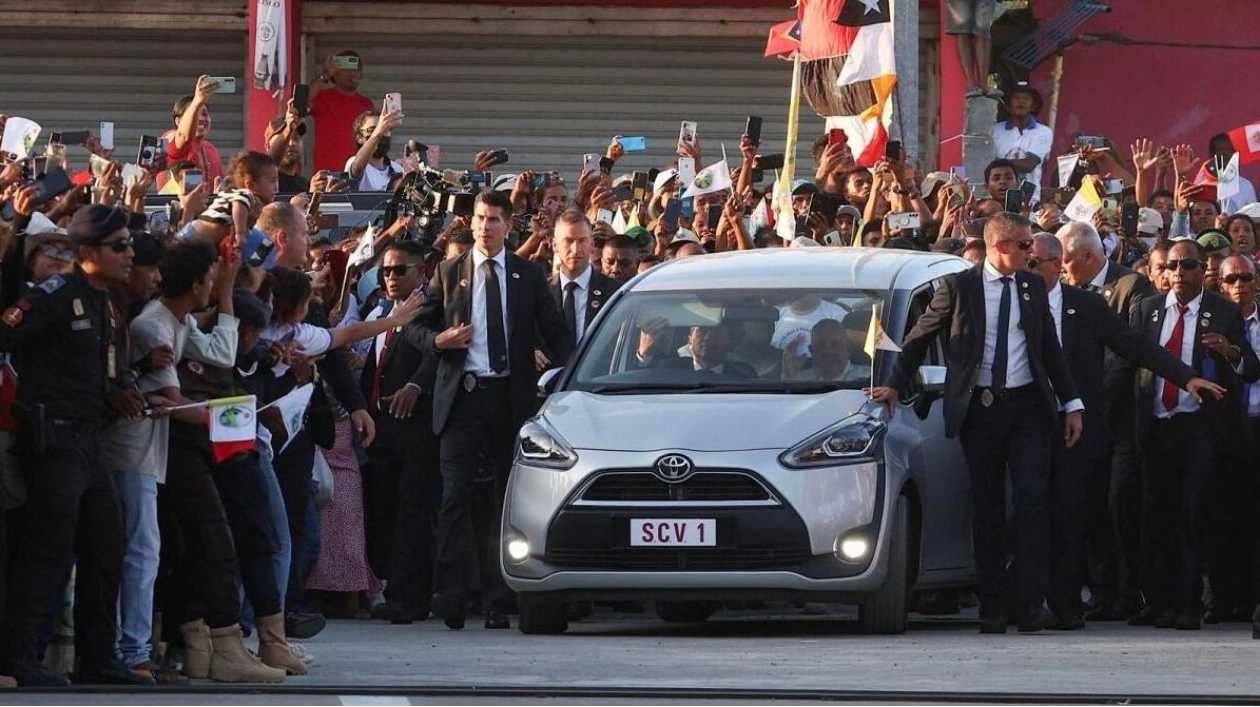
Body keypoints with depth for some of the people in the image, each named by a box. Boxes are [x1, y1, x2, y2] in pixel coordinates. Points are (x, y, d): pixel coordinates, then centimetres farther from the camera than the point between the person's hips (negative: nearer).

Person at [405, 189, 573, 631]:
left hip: (511, 396, 1)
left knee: (509, 496, 4)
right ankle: (453, 597, -12)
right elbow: (416, 327, 12)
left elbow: (554, 331, 8)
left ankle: (500, 600, 7)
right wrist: (439, 340, -9)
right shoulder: (449, 274, 10)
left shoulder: (528, 276, 9)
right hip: (463, 395, -1)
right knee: (455, 496, -9)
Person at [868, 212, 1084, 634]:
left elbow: (1050, 349, 16)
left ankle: (1031, 605, -10)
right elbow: (919, 339, 7)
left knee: (1033, 503, -9)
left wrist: (1071, 404, 13)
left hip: (1027, 408, 2)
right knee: (988, 511, 4)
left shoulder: (1033, 288, 10)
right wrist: (895, 386, 0)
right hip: (979, 408, -2)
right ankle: (991, 609, 8)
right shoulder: (959, 287, 0)